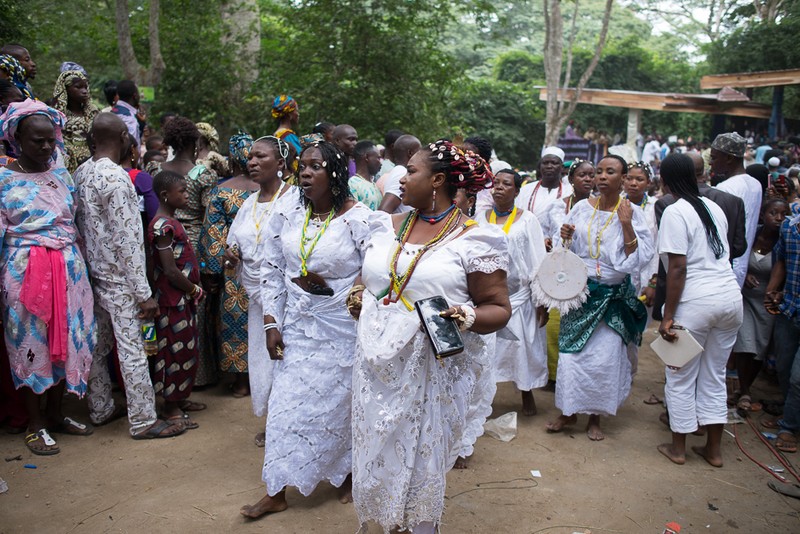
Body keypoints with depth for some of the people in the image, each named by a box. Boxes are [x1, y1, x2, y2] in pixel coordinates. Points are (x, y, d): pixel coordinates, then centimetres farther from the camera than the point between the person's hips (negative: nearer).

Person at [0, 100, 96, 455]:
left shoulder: (62, 175, 9)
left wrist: (79, 265, 12)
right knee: (31, 344, 3)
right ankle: (35, 424, 17)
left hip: (69, 269, 5)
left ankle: (55, 413, 27)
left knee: (67, 340, 10)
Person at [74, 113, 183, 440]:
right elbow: (128, 240, -21)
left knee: (98, 345, 17)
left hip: (93, 274, 9)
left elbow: (80, 224, 12)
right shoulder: (116, 178, -19)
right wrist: (144, 293, -18)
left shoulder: (80, 173, 6)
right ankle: (143, 421, 7)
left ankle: (100, 409, 30)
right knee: (132, 350, -1)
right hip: (119, 279, -9)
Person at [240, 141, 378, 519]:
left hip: (341, 330, -4)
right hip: (297, 327, 4)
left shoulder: (360, 219, -14)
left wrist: (328, 288, -18)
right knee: (288, 403, 10)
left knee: (340, 403, 10)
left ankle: (349, 474, 38)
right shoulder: (287, 213, -1)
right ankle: (277, 492, 25)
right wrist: (272, 324, 1)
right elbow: (272, 271, 4)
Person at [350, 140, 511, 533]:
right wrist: (357, 295, 2)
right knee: (377, 452, 15)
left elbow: (498, 308, -6)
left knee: (423, 459, 11)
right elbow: (368, 277, 22)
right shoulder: (390, 227, 9)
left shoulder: (473, 239, -8)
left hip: (430, 371, -5)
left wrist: (466, 318, -25)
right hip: (377, 366, 5)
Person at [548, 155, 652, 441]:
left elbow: (637, 259, -11)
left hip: (613, 296, -2)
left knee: (605, 356, 2)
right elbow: (563, 251, 9)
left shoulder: (632, 213, -5)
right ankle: (569, 410, 22)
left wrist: (626, 225, -20)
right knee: (571, 350, 4)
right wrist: (564, 237, -12)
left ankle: (595, 416, 20)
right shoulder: (582, 208, 2)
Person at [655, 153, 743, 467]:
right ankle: (713, 449, 25)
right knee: (715, 376, 16)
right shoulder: (714, 208, 10)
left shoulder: (675, 212, -11)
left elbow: (678, 268, -15)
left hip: (696, 302, -7)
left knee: (681, 378, 9)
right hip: (731, 297, 7)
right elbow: (723, 255, 15)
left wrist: (668, 316, -13)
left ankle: (677, 448, 21)